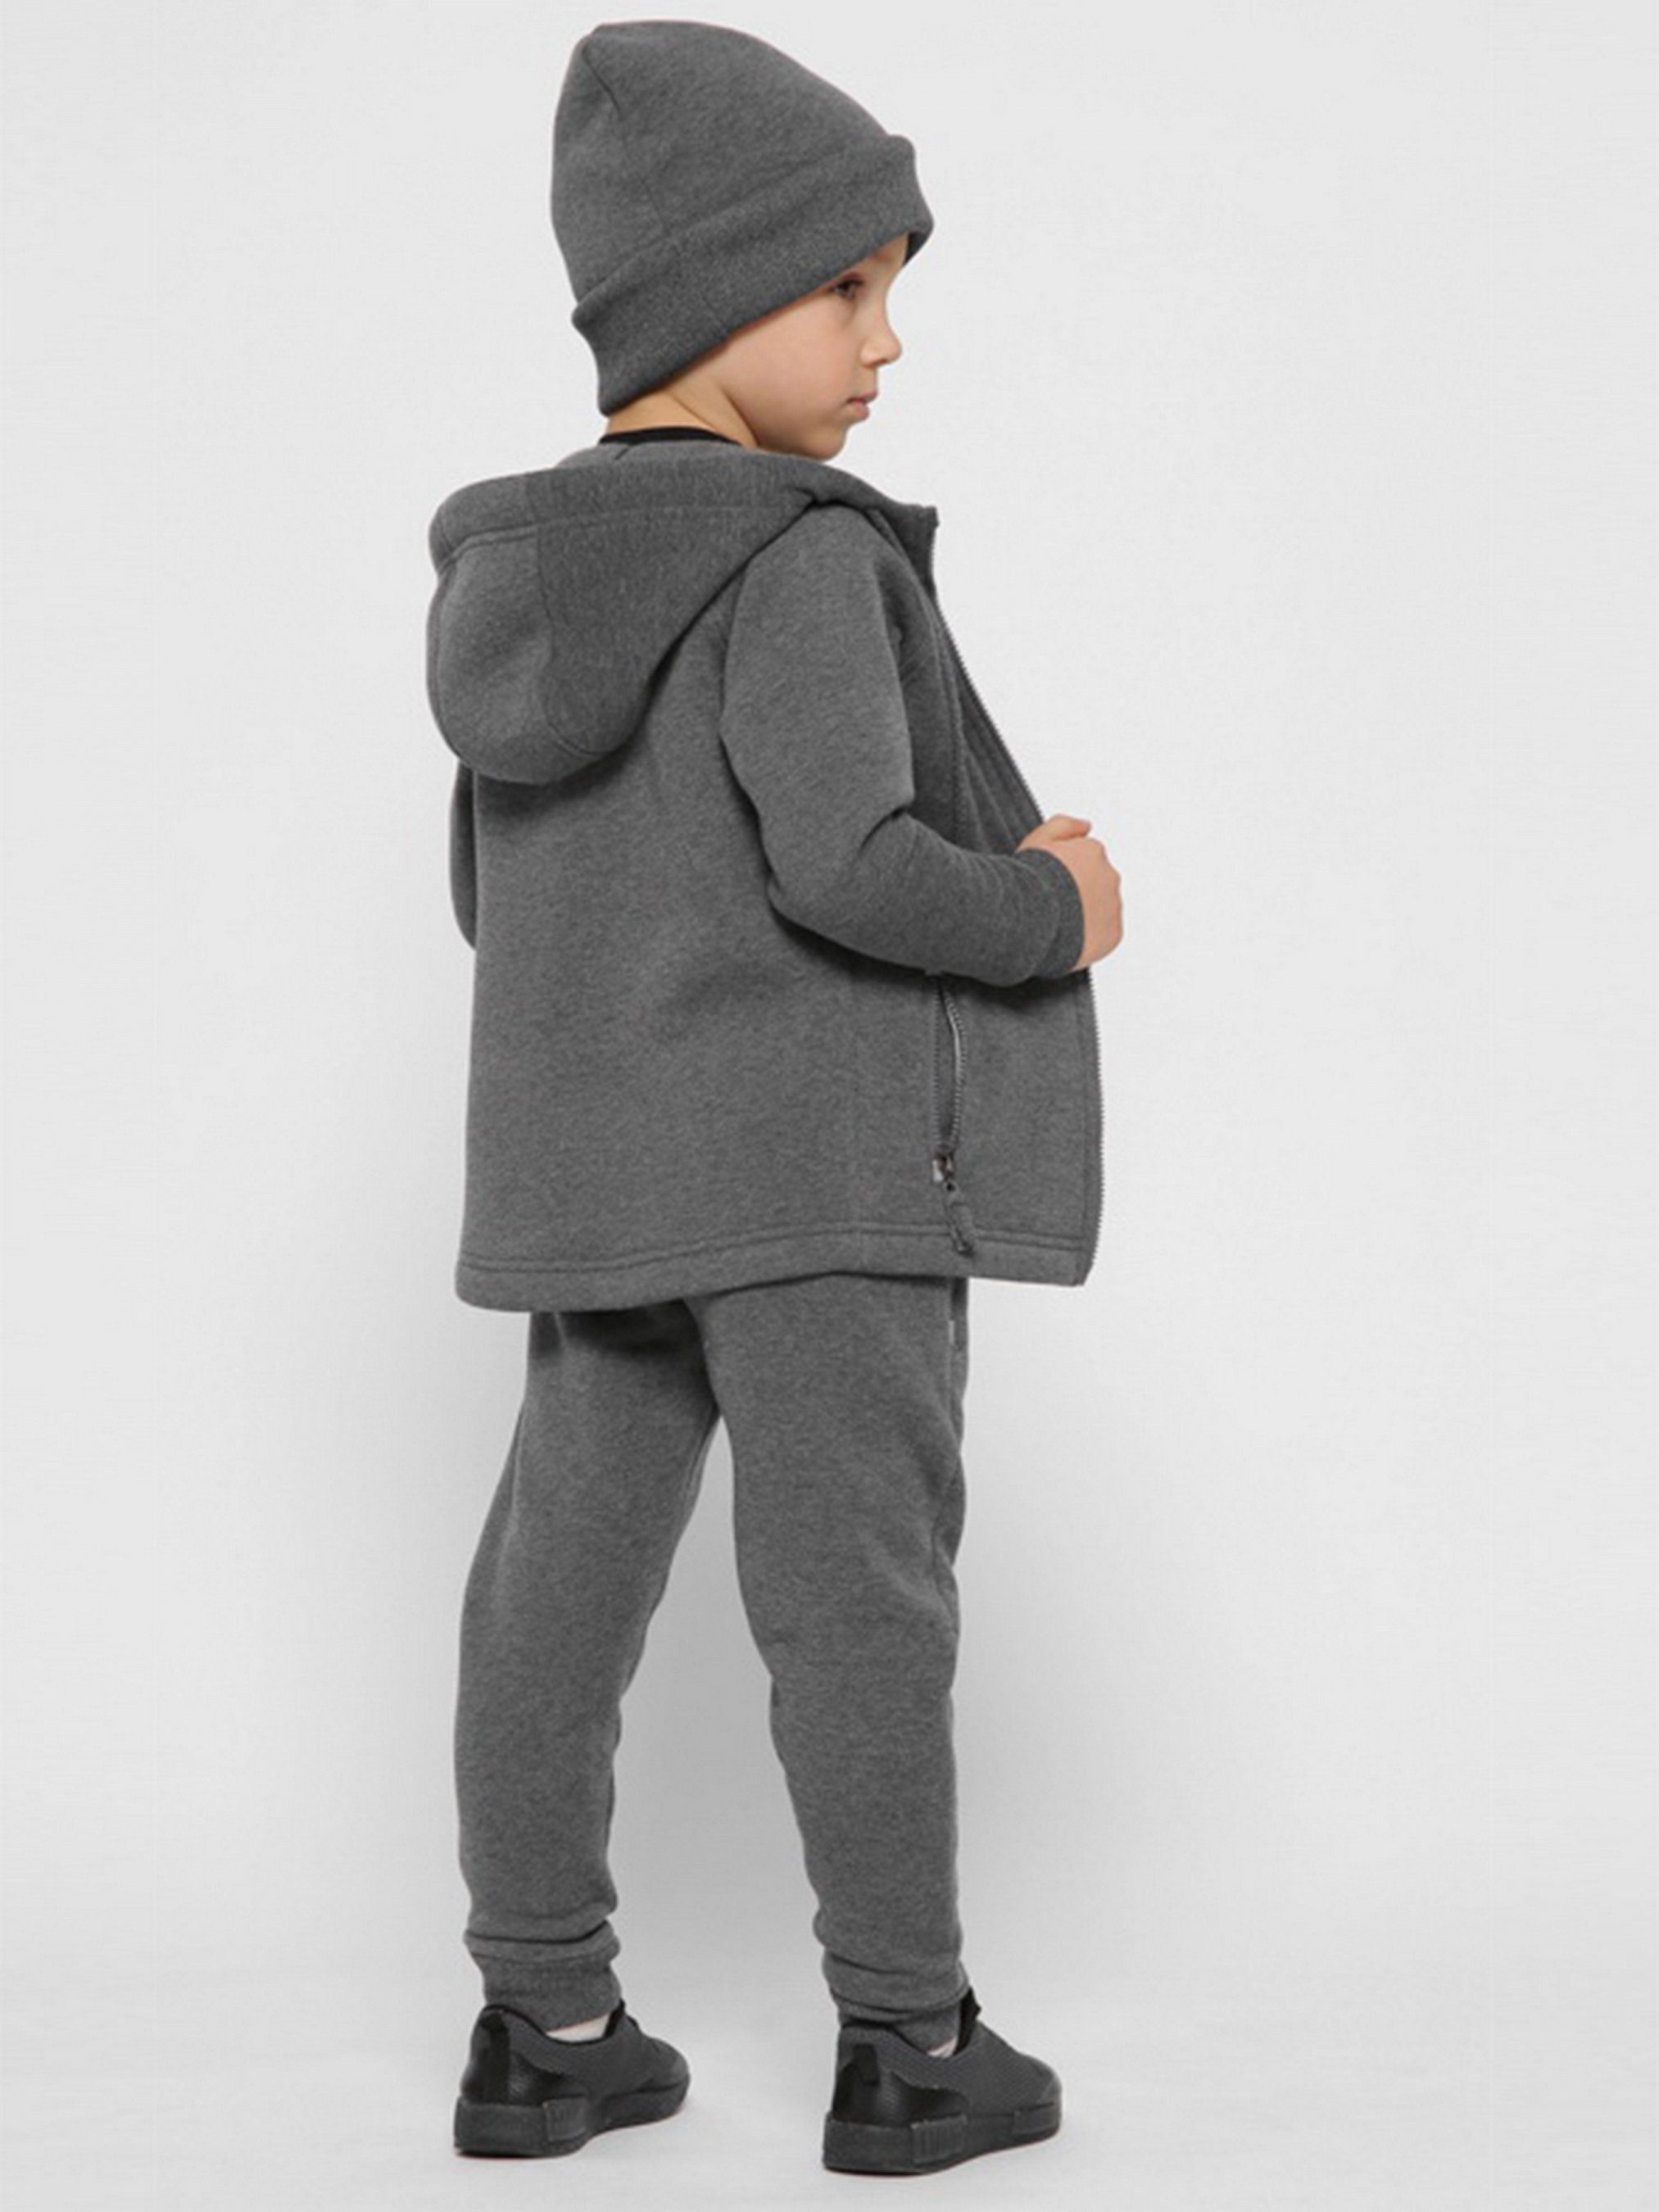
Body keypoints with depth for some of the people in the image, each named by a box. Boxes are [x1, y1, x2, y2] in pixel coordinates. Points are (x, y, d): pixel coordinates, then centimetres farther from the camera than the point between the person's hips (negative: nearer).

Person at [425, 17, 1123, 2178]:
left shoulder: (521, 576, 11)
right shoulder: (798, 555, -15)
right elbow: (845, 855, -24)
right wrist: (1054, 914, -8)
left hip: (600, 1165, 8)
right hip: (822, 1153, -7)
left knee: (566, 1575, 10)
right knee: (860, 1588, 0)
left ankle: (544, 2026, 17)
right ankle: (907, 2046, 9)